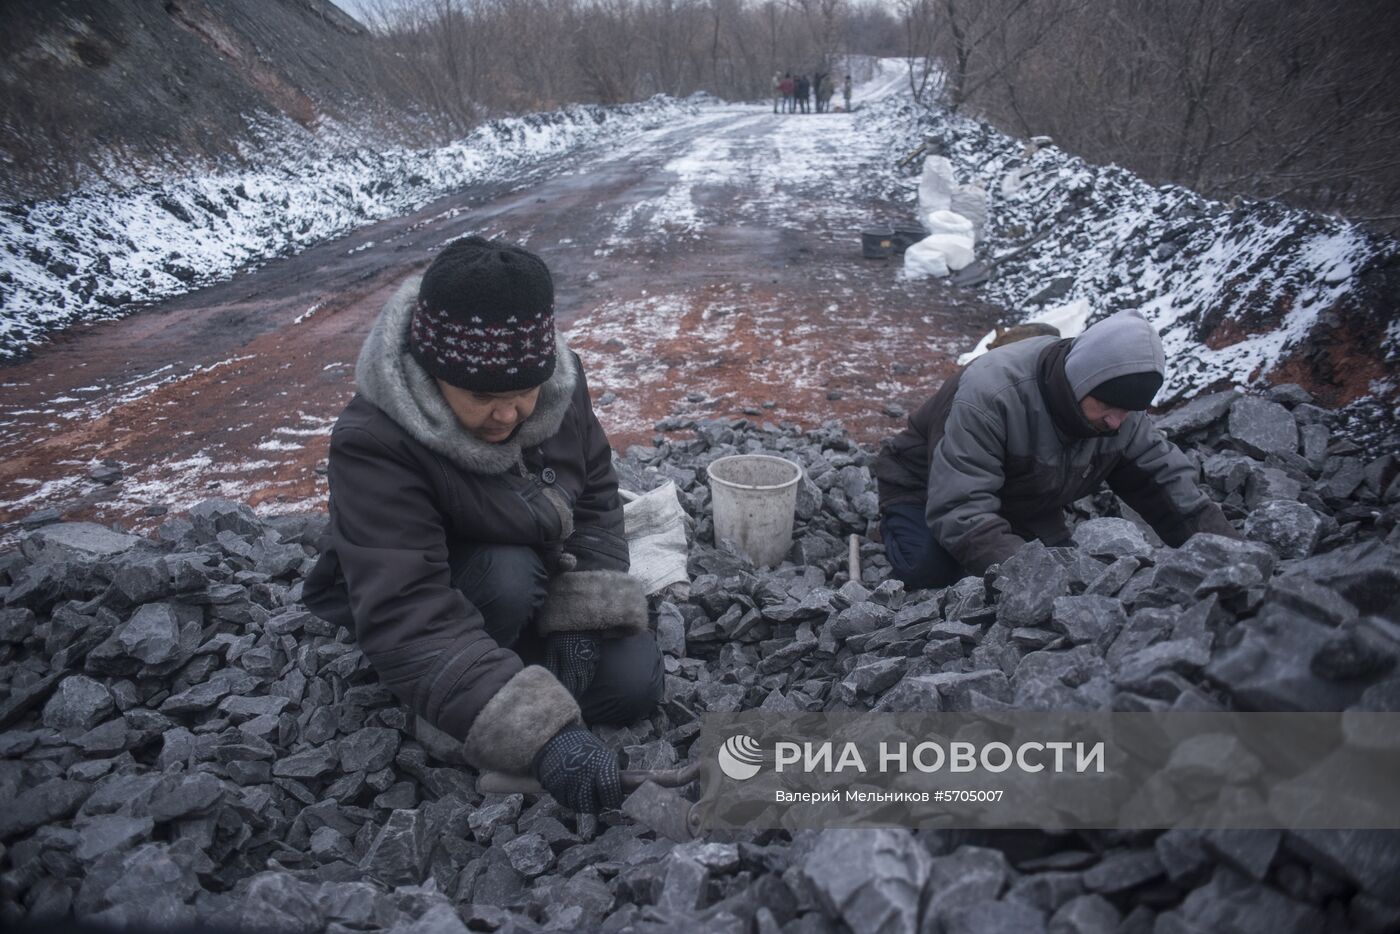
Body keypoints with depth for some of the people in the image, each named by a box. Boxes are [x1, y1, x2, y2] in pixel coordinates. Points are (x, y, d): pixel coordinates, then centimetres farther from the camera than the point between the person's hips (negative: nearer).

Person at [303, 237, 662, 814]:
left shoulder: (558, 381, -20)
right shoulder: (373, 442, -36)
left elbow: (595, 497, -7)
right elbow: (405, 619, -43)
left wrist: (583, 615, -22)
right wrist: (540, 733, -52)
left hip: (535, 582, 4)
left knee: (633, 683, -14)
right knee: (508, 576, -36)